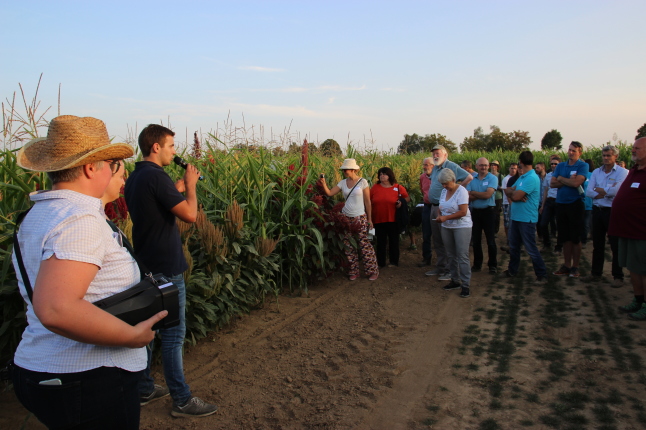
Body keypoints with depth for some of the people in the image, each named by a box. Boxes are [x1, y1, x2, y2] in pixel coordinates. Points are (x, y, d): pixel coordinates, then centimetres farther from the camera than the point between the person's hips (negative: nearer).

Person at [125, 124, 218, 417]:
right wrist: (190, 184, -7)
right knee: (173, 335, 0)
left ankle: (143, 389, 31)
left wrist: (178, 189, 12)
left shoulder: (134, 178, 11)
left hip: (145, 264, 10)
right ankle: (182, 400, 11)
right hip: (165, 268, -10)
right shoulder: (156, 176, -19)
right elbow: (190, 214, -21)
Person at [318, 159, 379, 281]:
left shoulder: (363, 182, -6)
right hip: (346, 218, 4)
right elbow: (329, 193, 2)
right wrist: (323, 184, -15)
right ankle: (354, 271, 19)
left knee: (364, 244, -3)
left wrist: (369, 219, -4)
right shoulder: (343, 183, 6)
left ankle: (373, 271, 9)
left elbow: (367, 202, -4)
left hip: (360, 218, -4)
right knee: (348, 245, 6)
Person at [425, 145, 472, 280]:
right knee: (437, 240, 15)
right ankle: (439, 268, 25)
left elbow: (469, 177, -17)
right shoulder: (435, 168, 15)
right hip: (434, 207, 9)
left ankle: (449, 270, 4)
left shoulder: (452, 166, -10)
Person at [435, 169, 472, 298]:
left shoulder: (461, 191, -13)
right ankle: (455, 281, 22)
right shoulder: (444, 191, 8)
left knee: (462, 256, -6)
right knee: (451, 256, 11)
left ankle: (466, 285, 0)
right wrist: (439, 216, -5)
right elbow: (441, 208, 16)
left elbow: (463, 212, -20)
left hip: (462, 226, -7)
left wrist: (445, 217, -21)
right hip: (446, 227, 7)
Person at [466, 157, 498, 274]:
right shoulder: (472, 179, 5)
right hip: (475, 211, 4)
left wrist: (473, 193, -8)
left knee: (491, 240, 2)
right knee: (476, 240, 10)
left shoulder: (492, 178, -6)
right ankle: (477, 264, 21)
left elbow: (487, 195, -18)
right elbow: (468, 197, -6)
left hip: (488, 211, -4)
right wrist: (481, 195, -17)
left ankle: (493, 265, 14)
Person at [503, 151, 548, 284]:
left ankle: (542, 275, 8)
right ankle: (512, 271, 30)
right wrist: (514, 192, -13)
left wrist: (511, 191, -1)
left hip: (526, 219, -9)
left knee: (531, 249, -2)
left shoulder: (532, 178, -18)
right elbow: (509, 192, 9)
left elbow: (516, 196, -23)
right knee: (513, 246, 17)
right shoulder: (521, 177, 12)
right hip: (515, 217, 9)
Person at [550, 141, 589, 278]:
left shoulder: (583, 166, -4)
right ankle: (566, 265, 18)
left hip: (575, 204, -5)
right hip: (561, 204, 5)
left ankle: (575, 267, 12)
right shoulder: (560, 166, 11)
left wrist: (561, 179, -4)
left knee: (575, 237, 3)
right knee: (565, 237, 10)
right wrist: (568, 181, -12)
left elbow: (576, 182, -19)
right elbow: (552, 183, 1)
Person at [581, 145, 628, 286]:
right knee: (597, 244, 12)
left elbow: (615, 191, -20)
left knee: (616, 245, 2)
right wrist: (607, 192, -11)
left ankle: (618, 276, 11)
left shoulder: (622, 172, -5)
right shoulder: (596, 172, 9)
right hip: (597, 210, 5)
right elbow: (588, 192, -2)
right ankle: (595, 273, 22)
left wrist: (598, 189, -5)